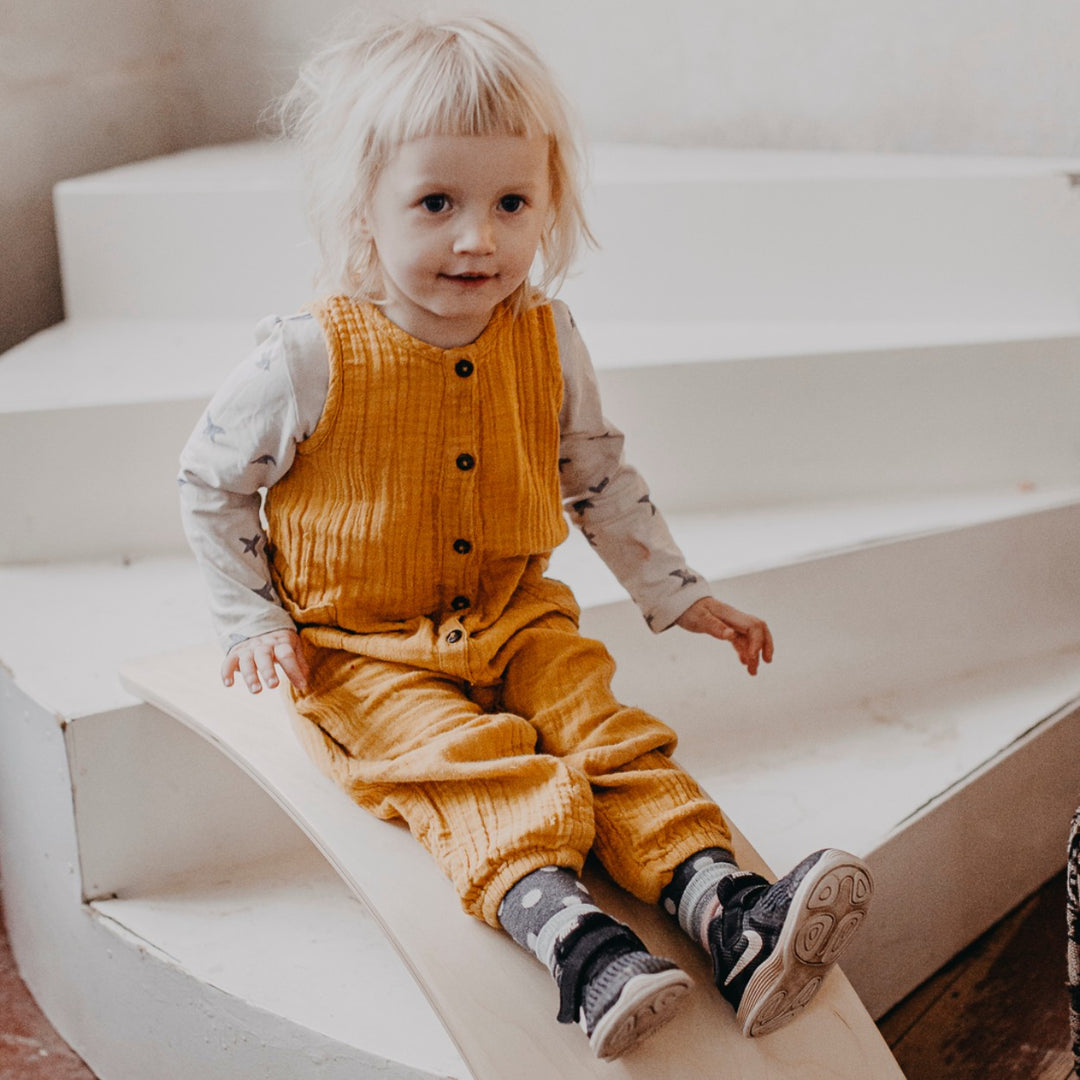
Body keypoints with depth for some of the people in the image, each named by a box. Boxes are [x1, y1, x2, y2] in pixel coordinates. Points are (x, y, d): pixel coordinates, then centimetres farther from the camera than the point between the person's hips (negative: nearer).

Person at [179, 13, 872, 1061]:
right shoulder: (311, 359, -15)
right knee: (472, 764, -27)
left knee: (611, 734, -16)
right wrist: (255, 621, -4)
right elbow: (209, 482, -2)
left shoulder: (547, 341, -2)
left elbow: (598, 476, 12)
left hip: (516, 620, 4)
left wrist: (677, 593, 12)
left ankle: (724, 906, -24)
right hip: (361, 647, -3)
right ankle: (567, 934, -41)